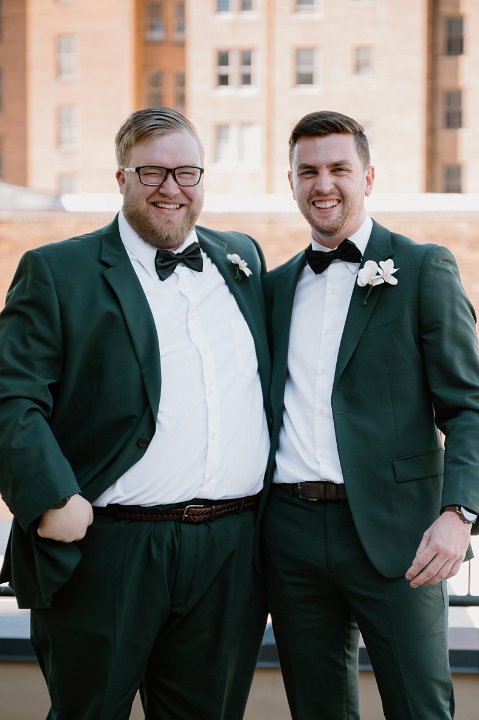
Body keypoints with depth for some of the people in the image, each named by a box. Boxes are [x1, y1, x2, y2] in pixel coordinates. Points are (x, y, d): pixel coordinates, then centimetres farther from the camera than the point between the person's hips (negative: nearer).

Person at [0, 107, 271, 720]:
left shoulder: (243, 258, 14)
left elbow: (273, 378, 22)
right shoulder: (57, 272, -1)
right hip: (107, 550, -4)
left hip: (231, 554, 4)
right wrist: (51, 500, -19)